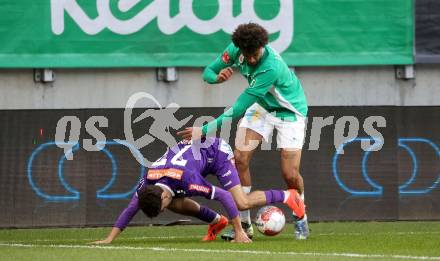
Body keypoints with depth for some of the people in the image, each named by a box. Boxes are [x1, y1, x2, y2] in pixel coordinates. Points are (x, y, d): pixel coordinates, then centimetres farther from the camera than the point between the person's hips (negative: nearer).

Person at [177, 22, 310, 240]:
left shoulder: (272, 67, -39)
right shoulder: (236, 49, -20)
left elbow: (238, 109, -39)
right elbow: (208, 72, -8)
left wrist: (204, 130, -39)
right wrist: (217, 77, -34)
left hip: (289, 111, -5)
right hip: (261, 106, 6)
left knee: (290, 175, -11)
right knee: (240, 158, -12)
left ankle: (300, 220, 18)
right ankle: (244, 223, -2)